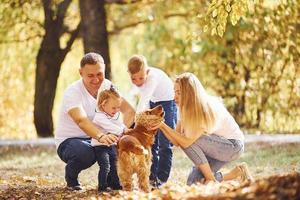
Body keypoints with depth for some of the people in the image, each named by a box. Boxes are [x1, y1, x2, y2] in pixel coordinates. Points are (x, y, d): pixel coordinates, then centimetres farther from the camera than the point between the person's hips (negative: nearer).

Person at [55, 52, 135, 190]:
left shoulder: (107, 86, -4)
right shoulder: (72, 92, -22)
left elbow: (129, 110, -13)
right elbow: (81, 121, -40)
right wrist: (100, 136, -60)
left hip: (96, 137, 5)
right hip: (69, 141, -5)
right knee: (85, 152, -40)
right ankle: (71, 177, -5)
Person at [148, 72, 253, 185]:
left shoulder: (206, 110, -29)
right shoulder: (185, 108, -5)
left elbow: (186, 142, -33)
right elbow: (176, 141, -11)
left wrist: (163, 125, -35)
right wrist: (161, 126, -26)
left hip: (234, 146, -8)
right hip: (217, 147, 8)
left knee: (189, 139, -27)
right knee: (193, 182, -6)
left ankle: (210, 178, -12)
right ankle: (237, 173, 8)